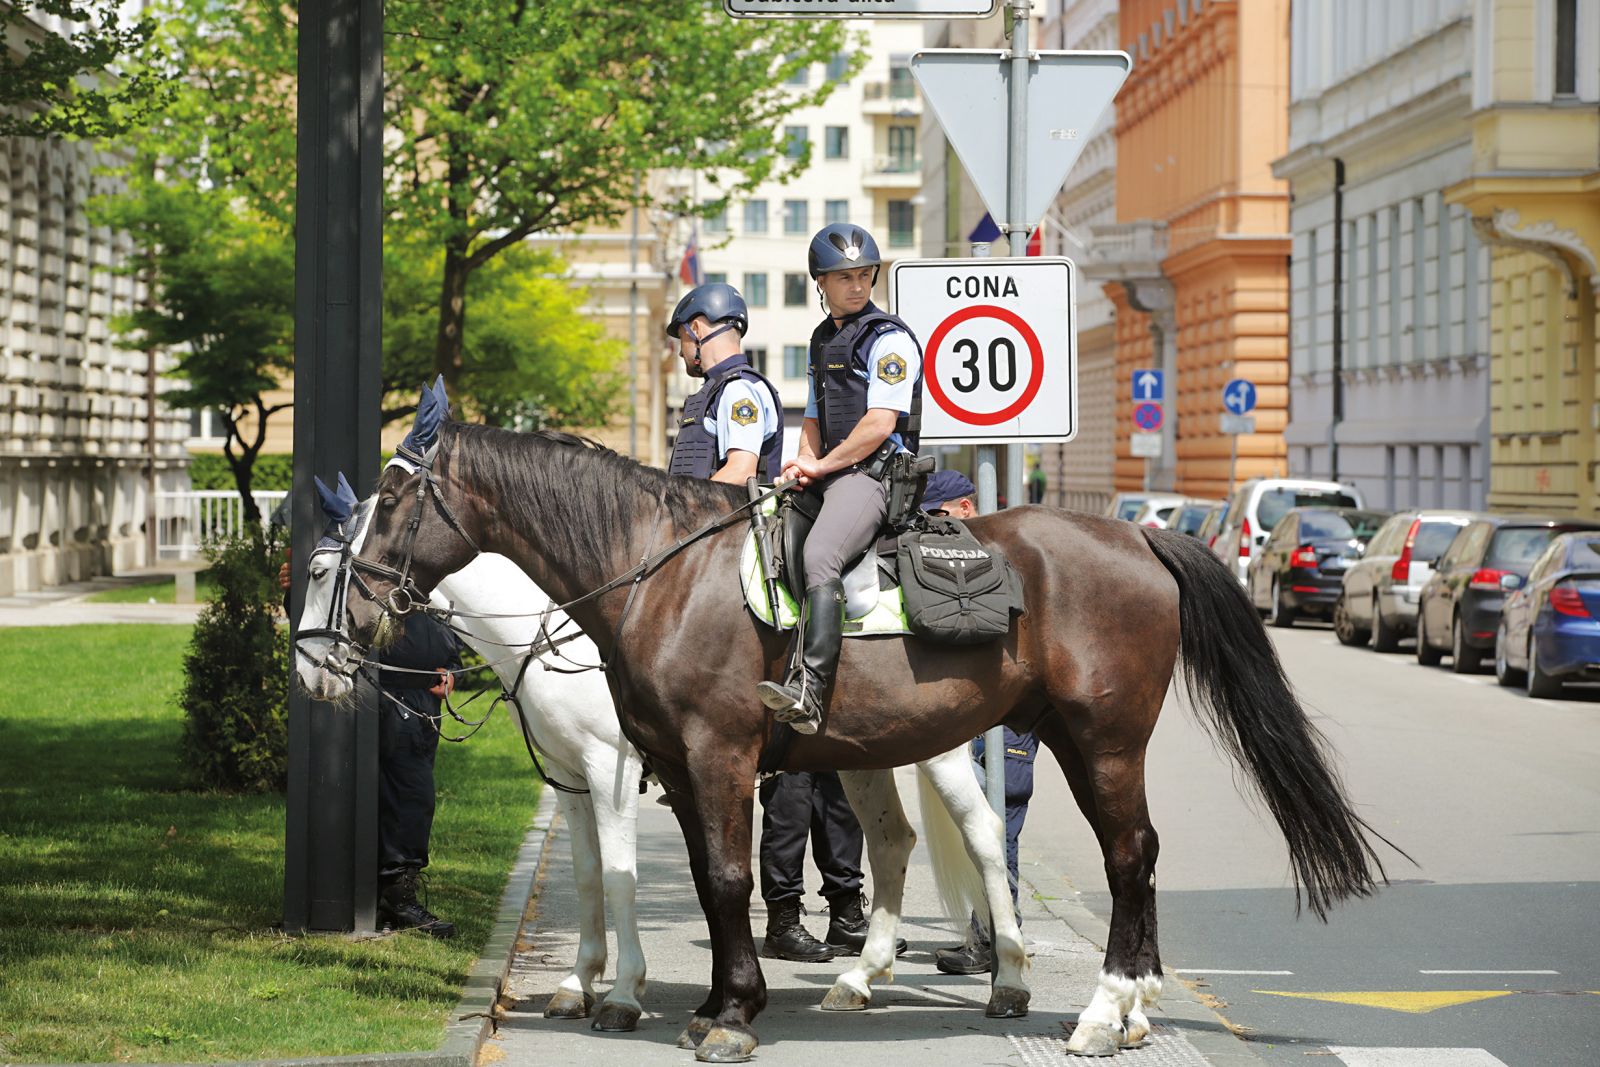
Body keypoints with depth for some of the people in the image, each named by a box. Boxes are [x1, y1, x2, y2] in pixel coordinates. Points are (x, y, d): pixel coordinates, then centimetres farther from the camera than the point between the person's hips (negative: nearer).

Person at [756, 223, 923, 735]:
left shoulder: (889, 338, -5)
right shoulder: (821, 341, 22)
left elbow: (879, 425, -13)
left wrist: (820, 466, -9)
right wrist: (803, 463, 7)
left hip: (876, 470, -10)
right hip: (828, 475, 10)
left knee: (819, 557, -32)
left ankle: (809, 693, -45)